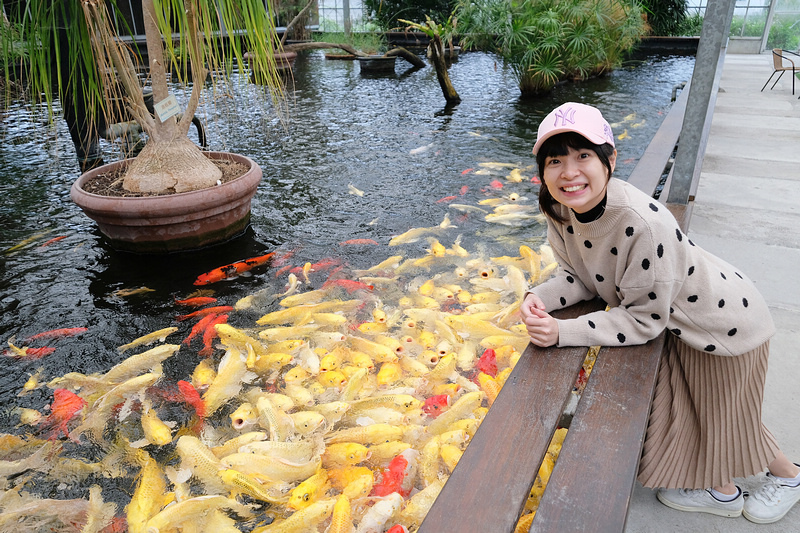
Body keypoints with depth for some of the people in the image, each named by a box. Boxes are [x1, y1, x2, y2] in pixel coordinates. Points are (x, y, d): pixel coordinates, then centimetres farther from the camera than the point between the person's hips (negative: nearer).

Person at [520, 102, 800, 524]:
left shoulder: (642, 222, -41)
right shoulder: (560, 209, -18)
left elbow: (644, 319, -32)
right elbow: (579, 276, -7)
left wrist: (563, 333, -37)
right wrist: (540, 298, -27)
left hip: (725, 323, -7)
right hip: (678, 325, 7)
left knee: (725, 421, 17)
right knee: (680, 410, 24)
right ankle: (721, 493, 53)